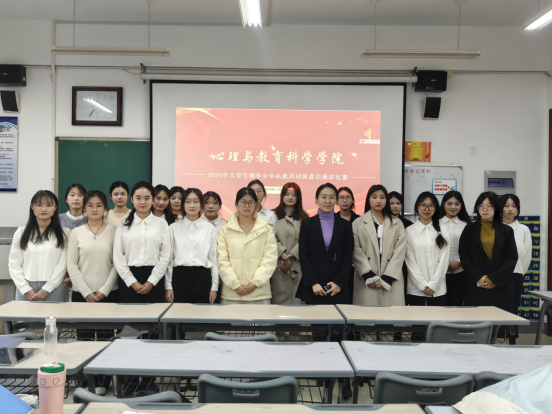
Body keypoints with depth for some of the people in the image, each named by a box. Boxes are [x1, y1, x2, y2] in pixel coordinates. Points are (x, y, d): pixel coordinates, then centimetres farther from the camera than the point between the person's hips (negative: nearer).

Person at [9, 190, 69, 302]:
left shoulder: (63, 233, 3)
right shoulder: (21, 232, 9)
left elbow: (63, 264, -2)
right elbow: (14, 264, 4)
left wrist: (45, 290, -9)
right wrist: (27, 290, -6)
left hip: (53, 290, -1)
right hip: (25, 290, 1)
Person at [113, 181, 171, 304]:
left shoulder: (162, 224, 5)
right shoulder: (123, 225, 6)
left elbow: (165, 255, 0)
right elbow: (118, 256, 1)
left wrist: (151, 282, -7)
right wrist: (132, 282, -7)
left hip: (154, 279, 0)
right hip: (128, 279, 1)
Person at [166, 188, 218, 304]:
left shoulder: (210, 229, 6)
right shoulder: (174, 228, 6)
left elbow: (214, 259, 7)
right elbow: (168, 258, 6)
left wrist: (214, 287, 4)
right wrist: (168, 286, 1)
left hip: (202, 277, 0)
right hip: (180, 277, 0)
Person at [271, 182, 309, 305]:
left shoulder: (303, 217, 12)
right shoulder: (274, 215, 8)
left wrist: (290, 256, -9)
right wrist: (284, 256, -12)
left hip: (298, 264, 1)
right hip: (279, 265, -1)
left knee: (297, 299, -2)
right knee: (280, 298, -1)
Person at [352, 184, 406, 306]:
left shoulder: (397, 224, 12)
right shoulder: (358, 223, 9)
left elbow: (400, 251, 3)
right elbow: (356, 250, 0)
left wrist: (388, 277, -8)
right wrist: (368, 275, -11)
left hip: (391, 280, 1)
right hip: (367, 279, -1)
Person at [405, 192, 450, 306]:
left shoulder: (443, 232, 9)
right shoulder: (409, 231, 2)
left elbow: (443, 260, 3)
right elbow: (410, 262, -2)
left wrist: (433, 285, -6)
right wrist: (422, 285, -8)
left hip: (438, 290, 1)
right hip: (416, 289, -1)